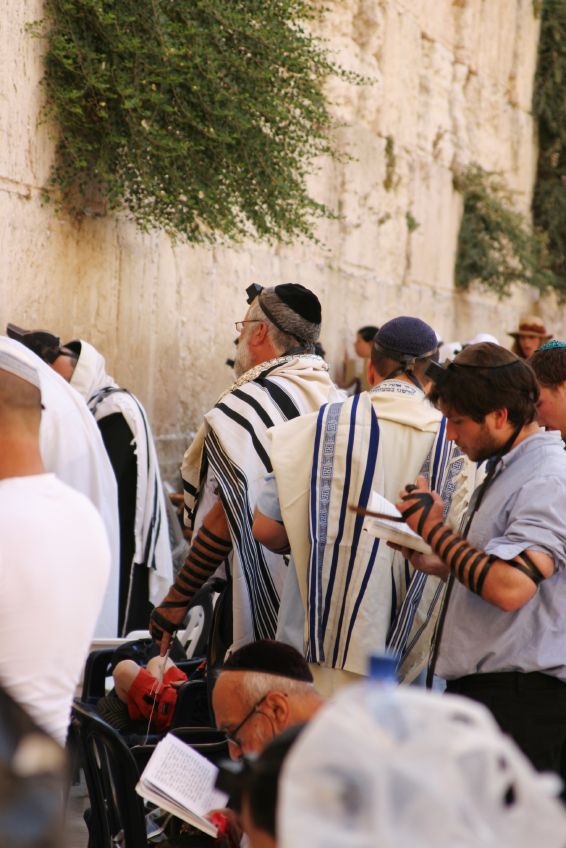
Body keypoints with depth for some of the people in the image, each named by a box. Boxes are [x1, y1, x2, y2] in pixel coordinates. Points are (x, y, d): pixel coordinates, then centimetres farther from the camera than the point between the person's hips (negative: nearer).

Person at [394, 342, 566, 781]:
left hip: (518, 698, -10)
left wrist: (434, 527, -14)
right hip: (478, 687, 10)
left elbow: (510, 587, -25)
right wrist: (433, 563, 12)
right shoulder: (505, 470, 18)